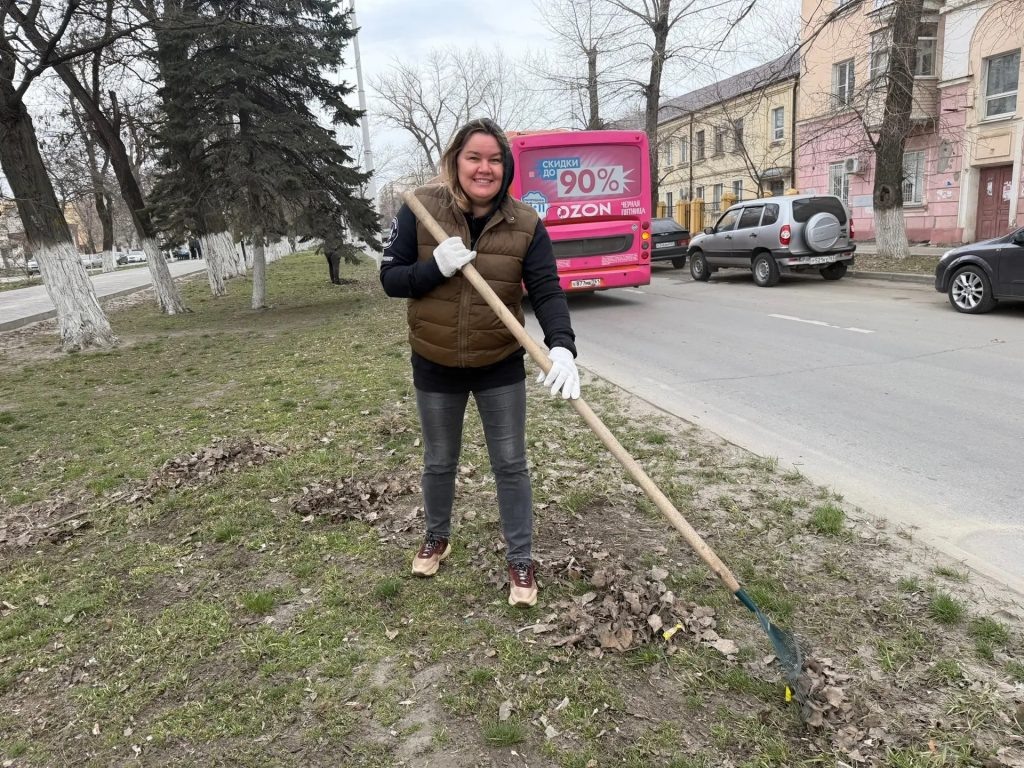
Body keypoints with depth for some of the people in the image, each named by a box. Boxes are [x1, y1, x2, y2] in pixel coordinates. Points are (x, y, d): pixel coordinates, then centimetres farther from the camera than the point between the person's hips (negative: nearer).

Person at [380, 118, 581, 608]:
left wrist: (561, 345, -36)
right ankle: (437, 539, 44)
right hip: (435, 365, 1)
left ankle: (521, 561, 24)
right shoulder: (421, 210, -11)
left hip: (501, 365, 0)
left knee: (510, 465, 7)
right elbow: (390, 278, -8)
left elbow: (547, 291, -18)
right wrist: (435, 268, -27)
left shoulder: (525, 224, -10)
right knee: (439, 462, 18)